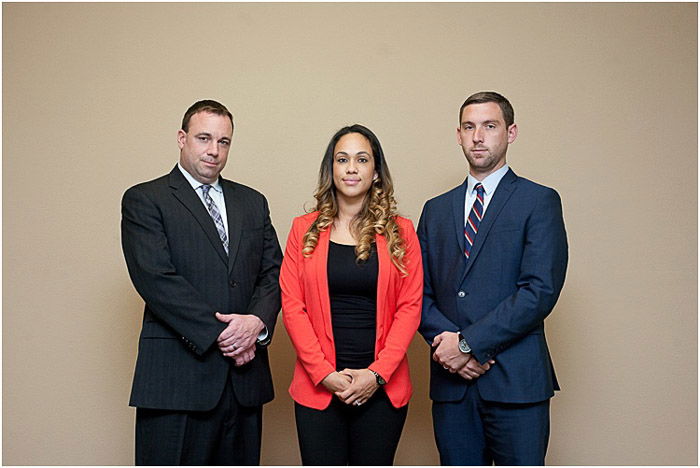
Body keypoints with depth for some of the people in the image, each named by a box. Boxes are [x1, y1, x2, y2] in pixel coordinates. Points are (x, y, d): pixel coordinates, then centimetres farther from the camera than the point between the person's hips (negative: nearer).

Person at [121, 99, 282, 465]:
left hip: (244, 374, 5)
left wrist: (258, 322, -10)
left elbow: (274, 273, 10)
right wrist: (219, 333, -14)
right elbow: (156, 279, -11)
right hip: (176, 376, -4)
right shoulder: (144, 200, 0)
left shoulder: (253, 202, 16)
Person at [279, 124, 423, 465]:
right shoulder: (305, 230, 5)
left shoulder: (400, 232, 4)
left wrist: (377, 373, -9)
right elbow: (291, 305, 0)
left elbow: (410, 306, 0)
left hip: (382, 387, 0)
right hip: (318, 386, 0)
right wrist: (325, 373, -8)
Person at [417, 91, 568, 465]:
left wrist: (468, 343, -13)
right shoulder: (436, 210, 15)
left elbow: (540, 291, -11)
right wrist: (446, 340, -8)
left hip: (516, 380, -3)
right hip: (451, 382, 4)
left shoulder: (539, 201, 1)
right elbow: (420, 292, 11)